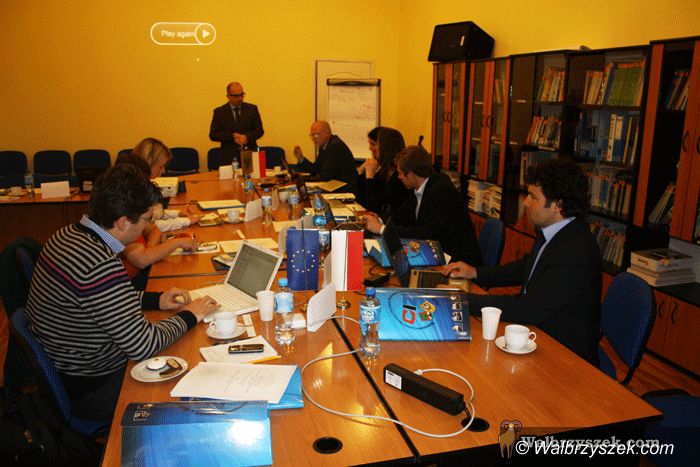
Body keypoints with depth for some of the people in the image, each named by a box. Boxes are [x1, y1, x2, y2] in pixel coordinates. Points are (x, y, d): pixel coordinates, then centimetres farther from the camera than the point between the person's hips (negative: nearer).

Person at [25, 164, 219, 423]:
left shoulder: (68, 235, -2)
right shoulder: (101, 266, -33)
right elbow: (143, 346, -29)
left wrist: (155, 300, 6)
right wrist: (189, 316, -13)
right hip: (89, 390, -9)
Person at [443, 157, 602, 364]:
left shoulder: (575, 253, -30)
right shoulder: (552, 230, -2)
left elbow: (529, 310, -30)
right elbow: (526, 268, 16)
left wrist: (464, 299, -25)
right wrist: (475, 273, 7)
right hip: (538, 328, 8)